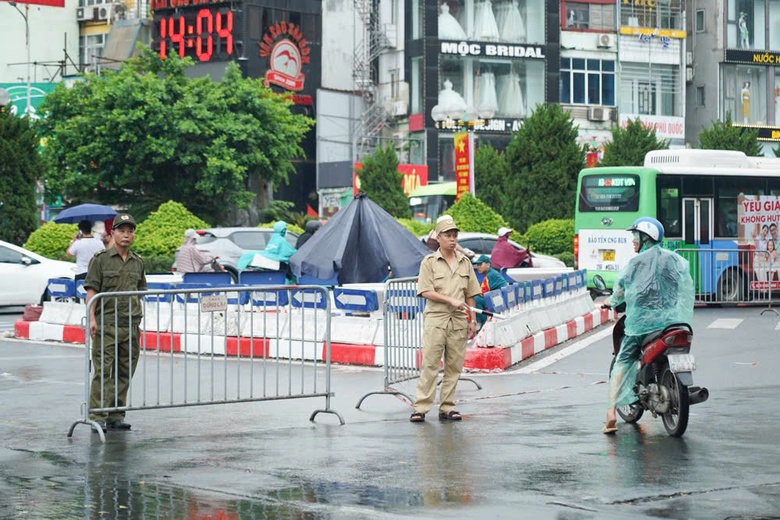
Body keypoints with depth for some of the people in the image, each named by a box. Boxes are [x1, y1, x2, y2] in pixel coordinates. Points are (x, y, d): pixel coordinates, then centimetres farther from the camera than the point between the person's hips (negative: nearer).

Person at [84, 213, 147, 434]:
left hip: (131, 325, 5)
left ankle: (116, 416, 13)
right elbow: (92, 290, -4)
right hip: (106, 323, -5)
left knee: (124, 373, 7)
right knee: (103, 371, -8)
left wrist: (139, 321, 16)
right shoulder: (100, 259, 0)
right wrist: (92, 318, -14)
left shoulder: (138, 262, 15)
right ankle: (98, 417, -6)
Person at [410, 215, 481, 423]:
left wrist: (472, 320, 9)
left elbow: (470, 295, 15)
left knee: (454, 366, 4)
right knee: (429, 364, -7)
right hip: (436, 318, -4)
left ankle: (447, 408, 9)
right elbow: (426, 292, -7)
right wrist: (451, 300, -15)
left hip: (459, 321, 4)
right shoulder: (429, 262, 1)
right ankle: (421, 408, -7)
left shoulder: (464, 262, 13)